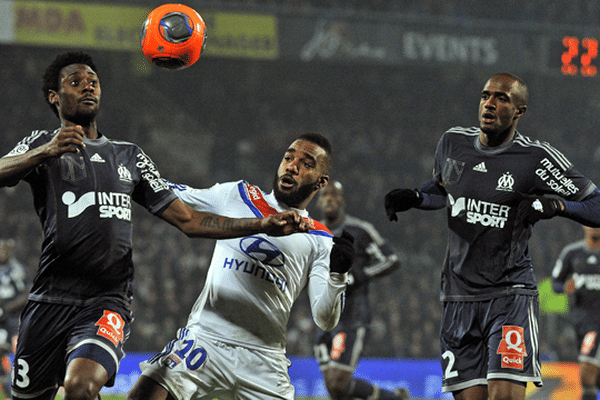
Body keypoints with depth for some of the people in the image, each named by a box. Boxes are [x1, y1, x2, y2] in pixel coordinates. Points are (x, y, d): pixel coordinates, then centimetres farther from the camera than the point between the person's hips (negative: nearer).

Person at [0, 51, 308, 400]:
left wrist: (263, 226, 6)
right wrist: (46, 152, -31)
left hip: (108, 303, 0)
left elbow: (188, 220, 18)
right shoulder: (43, 144, 11)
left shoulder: (130, 157, 20)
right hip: (51, 301, 0)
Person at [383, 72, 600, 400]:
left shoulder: (536, 158, -7)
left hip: (509, 296, -5)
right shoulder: (453, 143, 8)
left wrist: (556, 204, -22)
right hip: (459, 296, 5)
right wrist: (413, 198, 10)